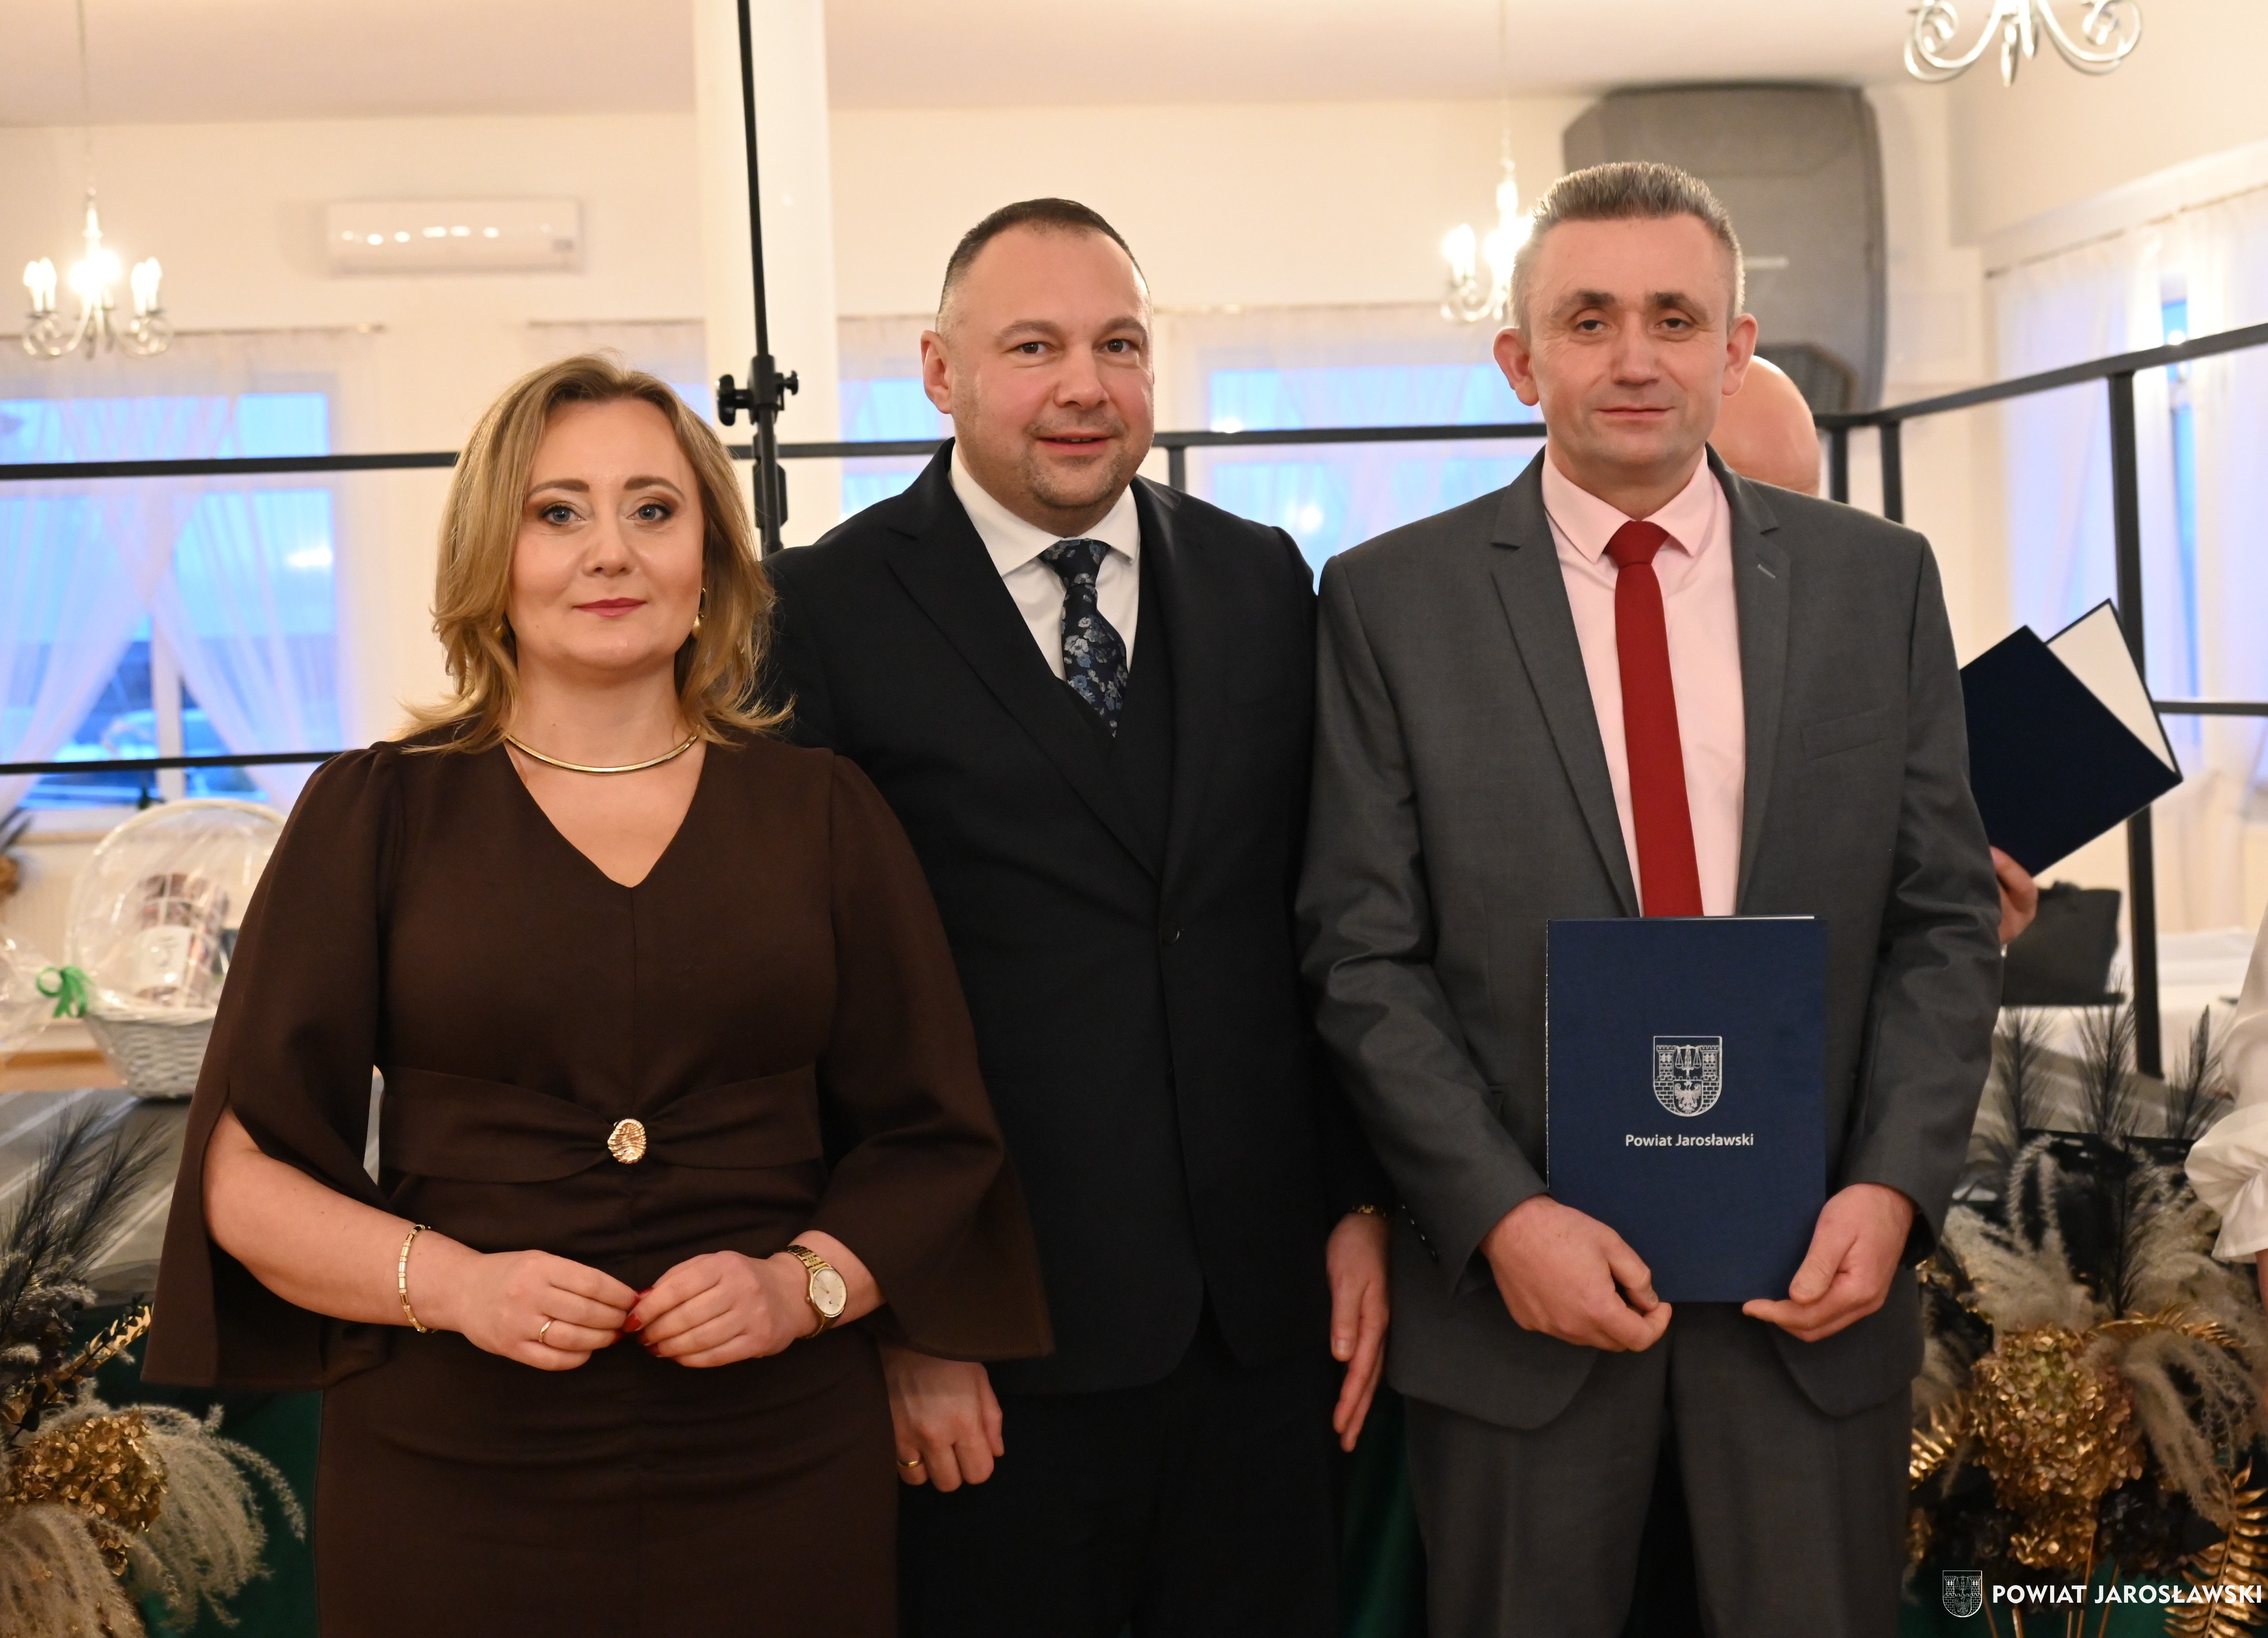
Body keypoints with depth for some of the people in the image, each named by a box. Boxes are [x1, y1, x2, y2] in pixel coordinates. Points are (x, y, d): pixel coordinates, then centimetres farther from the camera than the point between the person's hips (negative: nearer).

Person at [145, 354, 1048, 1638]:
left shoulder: (821, 811, 6)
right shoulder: (377, 813, 3)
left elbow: (929, 1145, 7)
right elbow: (246, 1167, 2)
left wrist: (804, 1284, -10)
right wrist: (450, 1282, -13)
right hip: (453, 1482, -1)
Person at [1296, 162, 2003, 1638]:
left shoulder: (1879, 580, 5)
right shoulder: (1391, 600, -1)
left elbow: (1945, 920, 5)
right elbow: (1366, 953, -4)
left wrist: (1893, 1190, -8)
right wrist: (1502, 1216, -13)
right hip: (1518, 1281, -1)